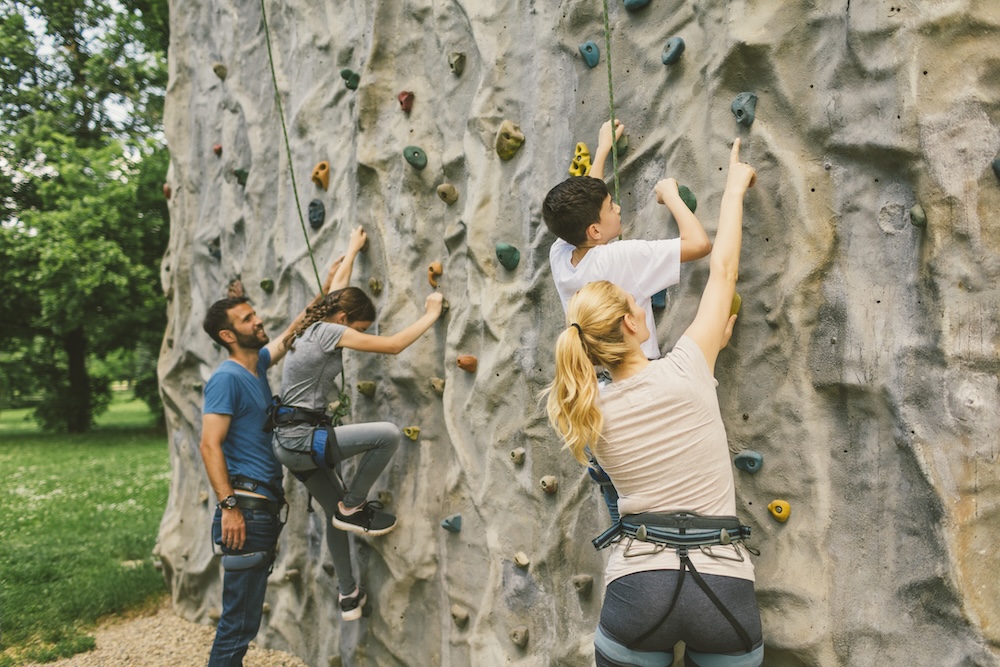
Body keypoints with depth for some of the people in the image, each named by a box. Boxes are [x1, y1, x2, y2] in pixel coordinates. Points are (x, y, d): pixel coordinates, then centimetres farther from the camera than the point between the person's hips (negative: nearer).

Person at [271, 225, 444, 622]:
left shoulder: (313, 326, 11)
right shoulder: (328, 331, -15)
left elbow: (338, 289, 29)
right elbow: (393, 346, -16)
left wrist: (354, 248, 39)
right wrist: (430, 315, -5)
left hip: (291, 441, 10)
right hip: (301, 439, -10)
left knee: (336, 513, 19)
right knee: (388, 434, -18)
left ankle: (348, 595, 30)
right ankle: (353, 507, -1)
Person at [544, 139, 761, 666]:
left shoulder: (592, 416, 2)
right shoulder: (685, 371, -5)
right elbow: (722, 268, 7)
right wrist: (735, 187, 21)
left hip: (638, 588, 1)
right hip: (724, 590, -1)